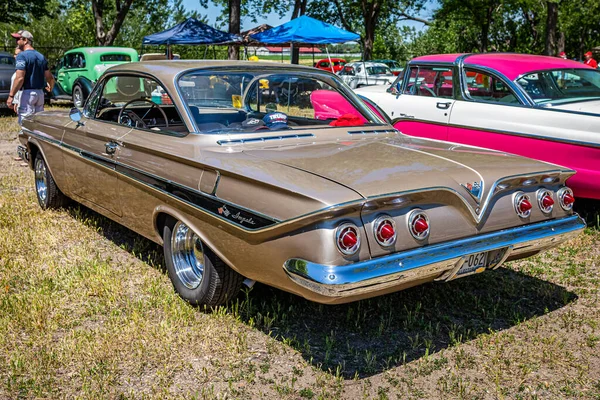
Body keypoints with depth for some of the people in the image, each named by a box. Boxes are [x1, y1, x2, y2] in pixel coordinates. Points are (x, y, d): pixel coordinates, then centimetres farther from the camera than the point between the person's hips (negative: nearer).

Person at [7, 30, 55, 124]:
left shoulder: (22, 56, -10)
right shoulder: (41, 57, 13)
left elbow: (20, 78, -19)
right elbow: (50, 77, 14)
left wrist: (11, 95, -15)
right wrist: (50, 88, 35)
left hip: (28, 93, -8)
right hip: (40, 93, 8)